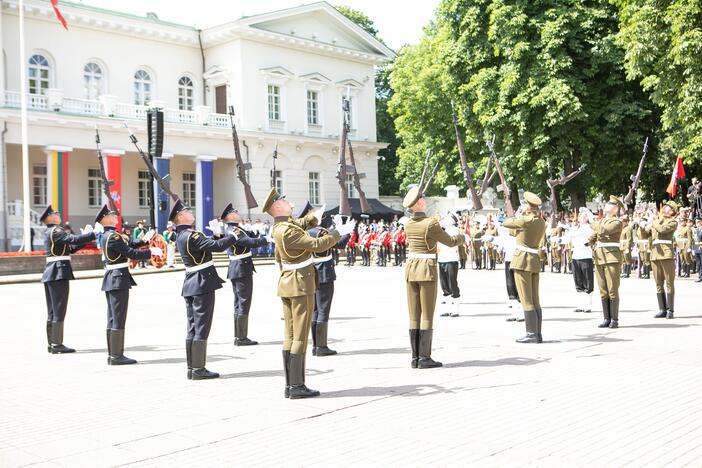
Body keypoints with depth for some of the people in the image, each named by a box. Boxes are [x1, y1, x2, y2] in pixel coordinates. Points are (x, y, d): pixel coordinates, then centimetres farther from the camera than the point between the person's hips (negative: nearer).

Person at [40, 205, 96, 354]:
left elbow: (70, 248, 18)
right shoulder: (55, 231, -12)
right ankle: (57, 345, -3)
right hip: (59, 273, -10)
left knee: (52, 310, 12)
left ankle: (52, 344, 17)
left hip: (50, 274, 10)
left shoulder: (50, 232, 18)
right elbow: (74, 239, -26)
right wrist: (93, 234, -18)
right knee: (59, 310, -6)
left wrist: (85, 236, 11)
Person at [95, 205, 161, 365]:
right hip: (119, 279, -10)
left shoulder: (107, 235, 14)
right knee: (119, 319, -5)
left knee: (112, 319, 12)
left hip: (110, 279, 10)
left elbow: (128, 245, 19)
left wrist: (144, 240, 14)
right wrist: (151, 252, -9)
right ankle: (117, 356, 0)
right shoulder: (113, 236, -17)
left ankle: (112, 355, 17)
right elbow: (131, 253, -19)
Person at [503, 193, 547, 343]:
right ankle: (538, 334, 13)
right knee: (535, 301, 10)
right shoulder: (542, 222, 10)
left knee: (526, 301, -4)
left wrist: (517, 216, 13)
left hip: (522, 260, -8)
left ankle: (531, 334, -3)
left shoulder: (526, 220, -14)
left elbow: (506, 223, -3)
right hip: (535, 261, 8)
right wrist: (520, 217, 16)